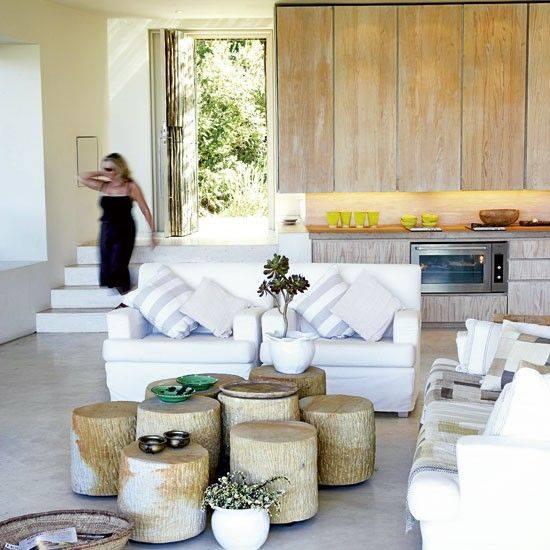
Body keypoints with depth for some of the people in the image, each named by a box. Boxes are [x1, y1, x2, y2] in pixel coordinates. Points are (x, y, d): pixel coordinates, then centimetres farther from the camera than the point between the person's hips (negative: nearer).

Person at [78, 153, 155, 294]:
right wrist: (101, 173, 2)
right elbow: (81, 178, 10)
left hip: (125, 231, -5)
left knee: (118, 266, -13)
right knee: (106, 266, -1)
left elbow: (145, 210, -2)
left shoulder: (131, 187, -6)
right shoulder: (103, 186, 7)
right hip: (107, 230, 5)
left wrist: (152, 233, -3)